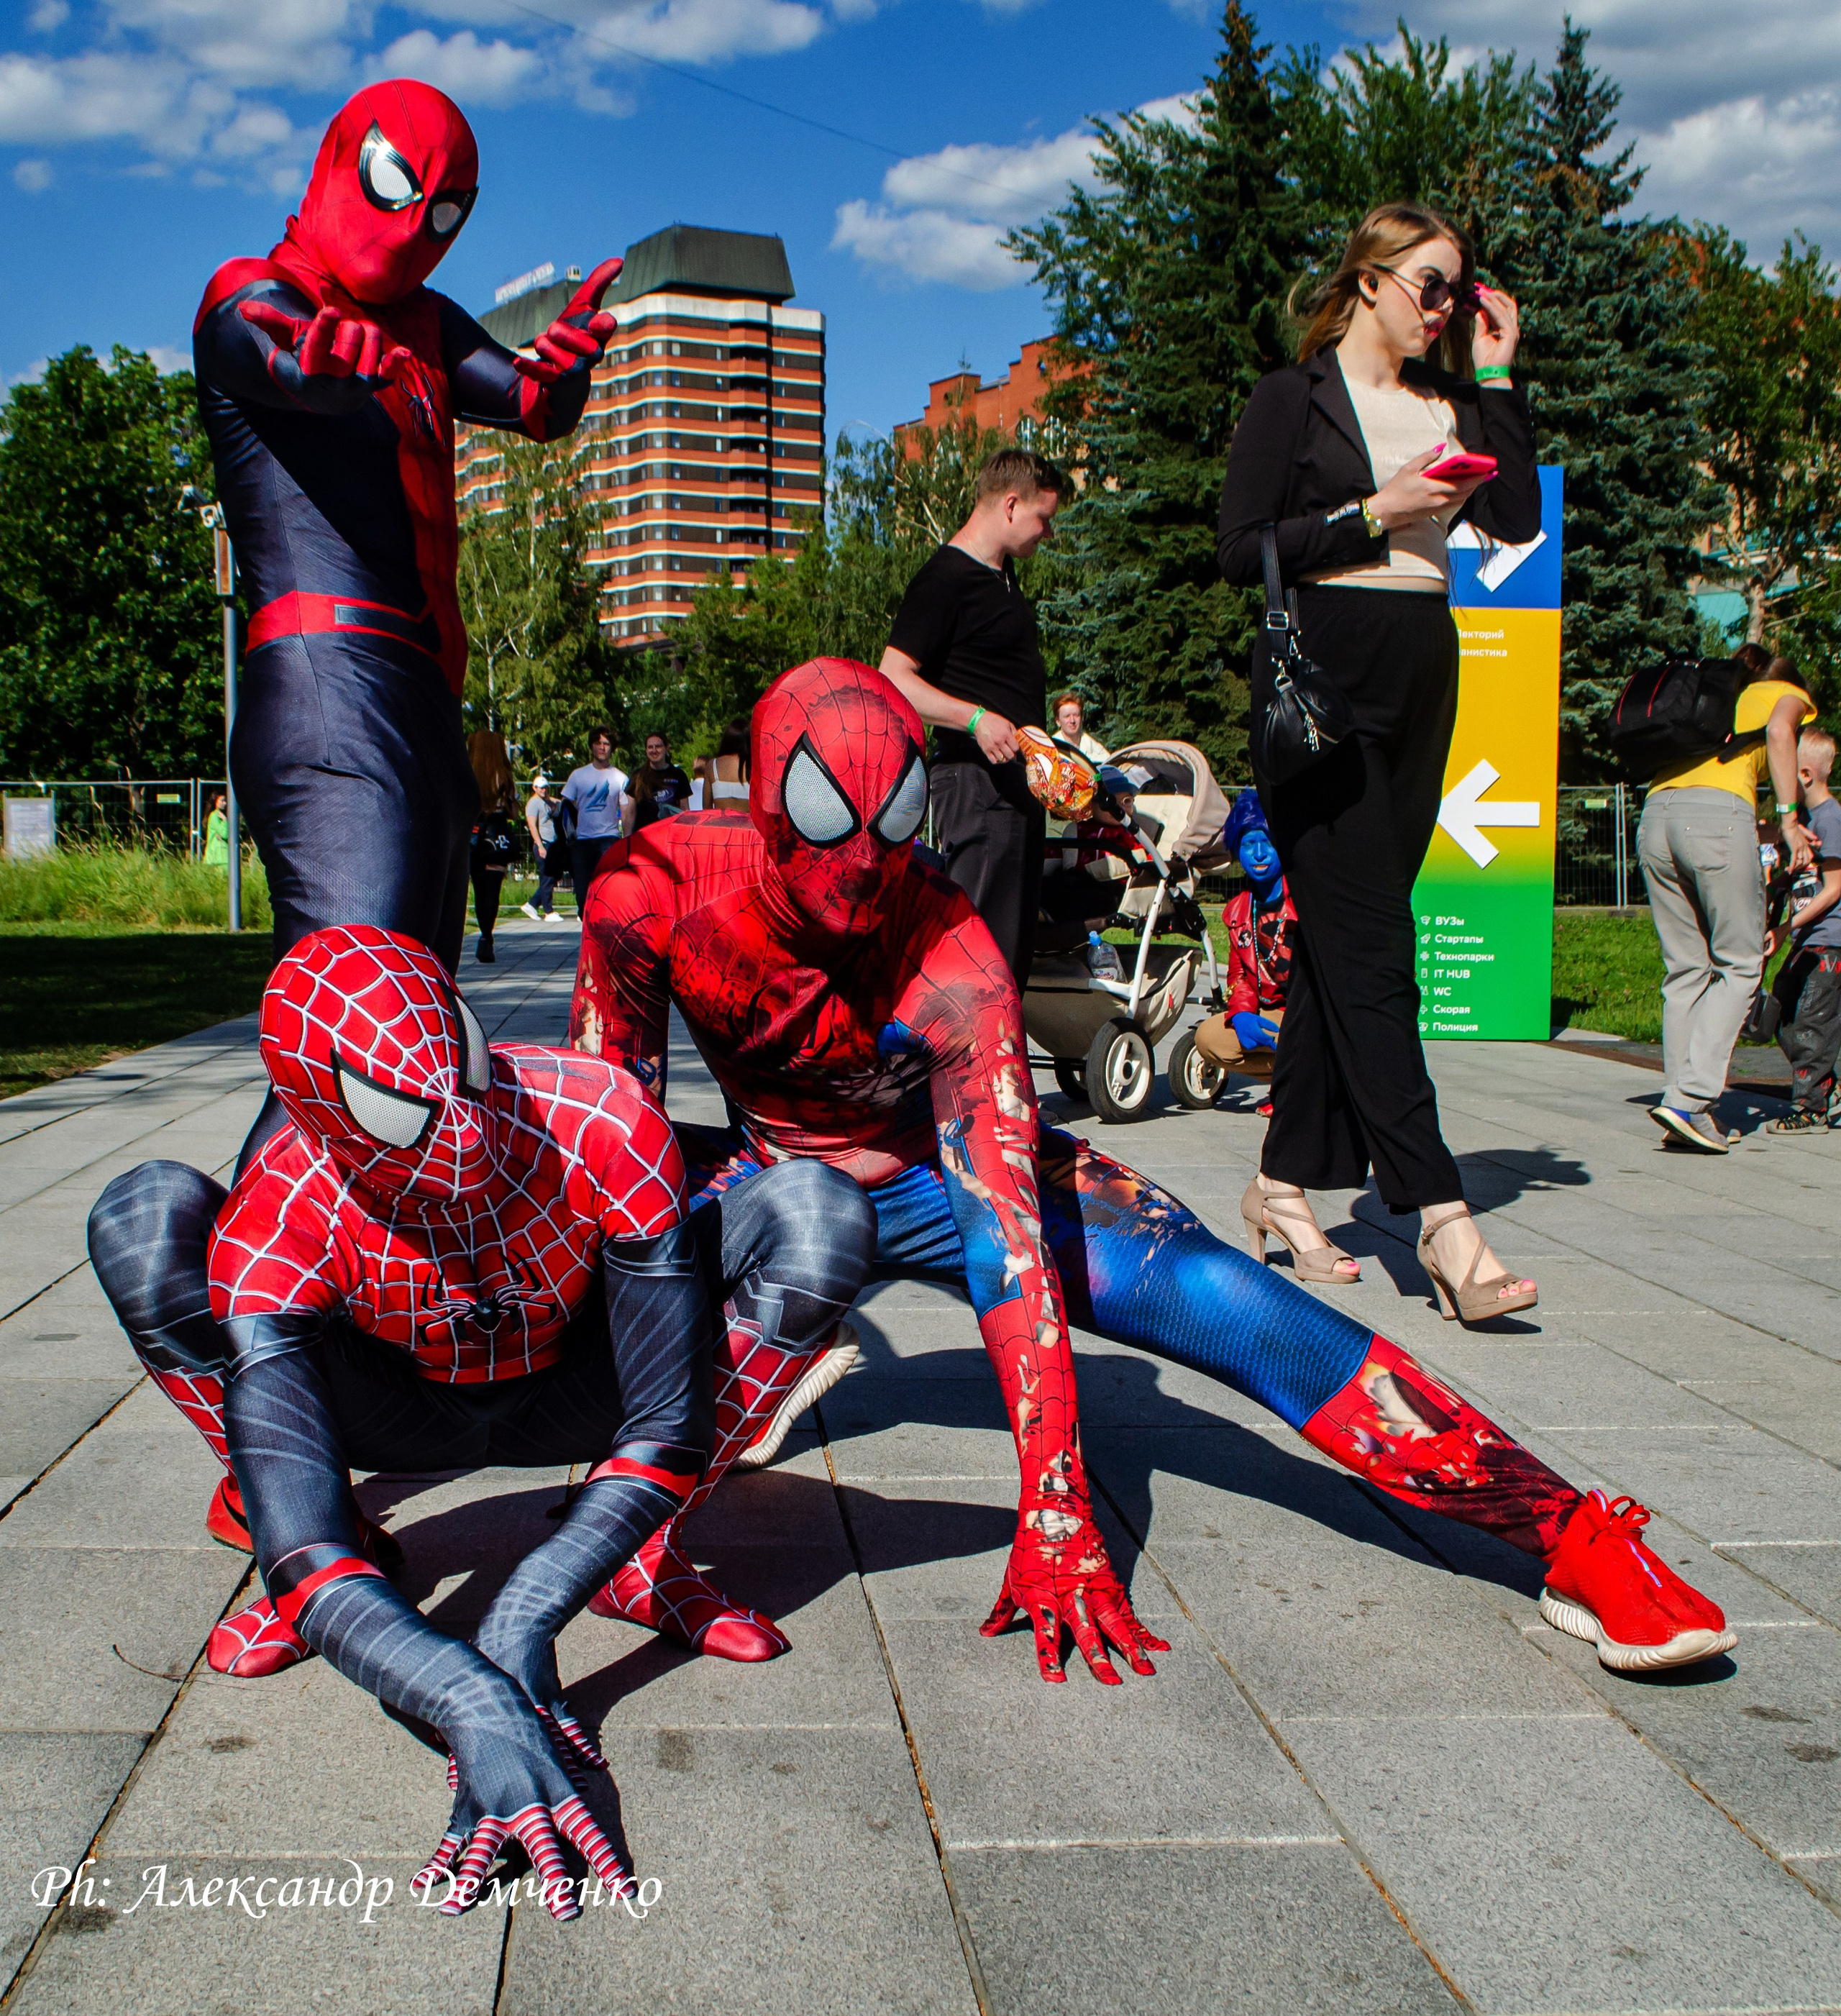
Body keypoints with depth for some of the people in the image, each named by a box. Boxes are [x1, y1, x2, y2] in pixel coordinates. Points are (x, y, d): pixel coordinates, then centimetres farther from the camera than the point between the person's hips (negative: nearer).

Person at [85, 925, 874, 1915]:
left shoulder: (605, 1128, -34)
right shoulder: (281, 1220, -33)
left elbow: (667, 1427, -30)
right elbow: (303, 1558, -38)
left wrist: (519, 1625, -42)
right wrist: (472, 1704, -55)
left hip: (572, 1399, 0)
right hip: (399, 1415, 0)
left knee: (818, 1212, -26)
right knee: (147, 1216, -27)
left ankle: (637, 1550, -11)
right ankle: (355, 1551, -7)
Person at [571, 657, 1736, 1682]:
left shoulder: (952, 959, -33)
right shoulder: (659, 891, -26)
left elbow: (1009, 1246, -37)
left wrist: (1057, 1523, -40)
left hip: (940, 1176, -3)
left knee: (1221, 1296, -22)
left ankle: (1581, 1543, -18)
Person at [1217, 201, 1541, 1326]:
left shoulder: (1449, 404, 19)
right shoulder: (1295, 399, 2)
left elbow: (1518, 518, 5)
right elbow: (1243, 550, -6)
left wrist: (1496, 375, 5)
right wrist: (1375, 514, -12)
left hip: (1421, 679, 7)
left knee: (1345, 941, 6)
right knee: (1370, 949, -12)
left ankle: (1290, 1178, 16)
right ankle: (1442, 1220, -17)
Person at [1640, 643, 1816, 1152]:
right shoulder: (1787, 694, 21)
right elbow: (1778, 731, -4)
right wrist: (1788, 819, -6)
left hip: (1656, 816, 6)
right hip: (1718, 814, -6)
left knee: (1685, 969, 9)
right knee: (1738, 965, 0)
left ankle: (1683, 1106, 3)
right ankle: (1688, 1100, -13)